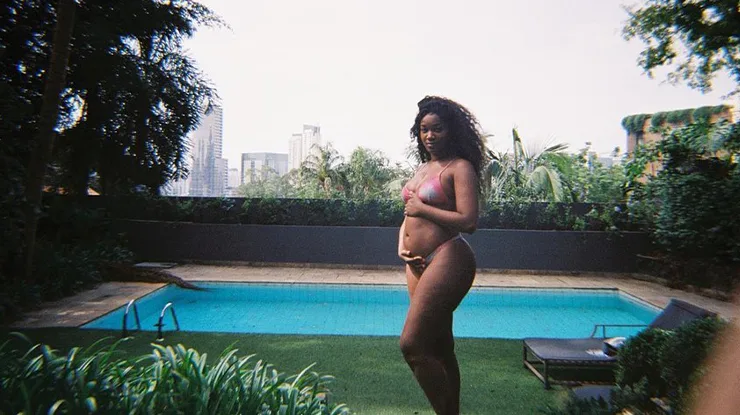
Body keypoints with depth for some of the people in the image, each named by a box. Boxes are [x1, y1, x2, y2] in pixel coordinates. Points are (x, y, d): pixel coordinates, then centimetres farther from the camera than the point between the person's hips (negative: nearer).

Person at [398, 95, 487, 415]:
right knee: (439, 348, 15)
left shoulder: (461, 167, -6)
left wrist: (422, 208, -11)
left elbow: (468, 221, -17)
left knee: (411, 345, -12)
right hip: (418, 263, 8)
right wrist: (402, 245, 4)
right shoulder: (422, 168, 18)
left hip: (447, 259, -8)